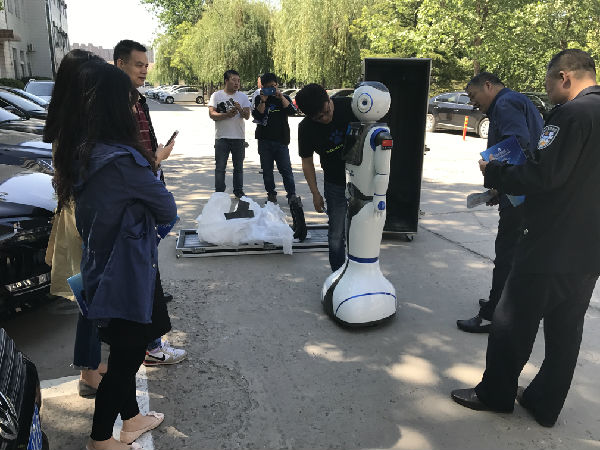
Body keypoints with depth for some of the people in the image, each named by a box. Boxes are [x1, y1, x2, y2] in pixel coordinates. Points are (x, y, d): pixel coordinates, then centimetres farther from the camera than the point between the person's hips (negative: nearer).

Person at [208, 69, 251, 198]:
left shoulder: (243, 97, 7)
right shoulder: (216, 95, 2)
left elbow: (247, 116, -2)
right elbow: (212, 114, -7)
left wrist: (240, 109, -22)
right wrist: (227, 115, -18)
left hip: (239, 137, 2)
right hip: (222, 137, -2)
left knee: (238, 167, 9)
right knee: (220, 167, 1)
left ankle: (238, 191, 20)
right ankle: (219, 193, 9)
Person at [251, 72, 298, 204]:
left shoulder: (284, 98, 11)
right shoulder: (259, 99, 10)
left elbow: (292, 111, -6)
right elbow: (257, 116, -4)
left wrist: (280, 96, -12)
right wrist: (263, 100, -12)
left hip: (281, 140, -1)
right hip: (264, 140, 1)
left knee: (286, 168, -6)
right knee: (267, 169, 5)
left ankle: (291, 194, 1)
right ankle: (271, 193, 17)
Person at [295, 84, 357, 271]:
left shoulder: (349, 106, -14)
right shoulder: (306, 128, -13)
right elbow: (307, 162, 0)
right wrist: (315, 193, -1)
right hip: (335, 184, 0)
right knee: (337, 233, 3)